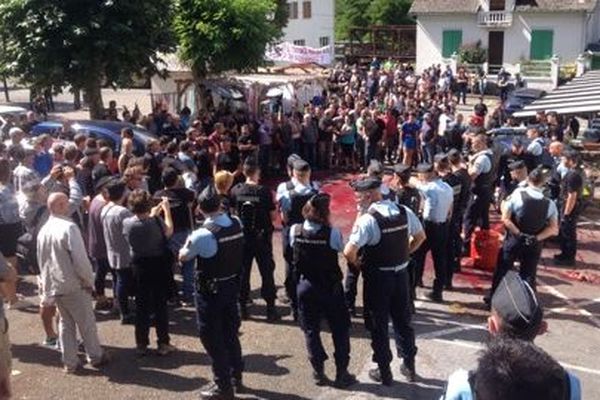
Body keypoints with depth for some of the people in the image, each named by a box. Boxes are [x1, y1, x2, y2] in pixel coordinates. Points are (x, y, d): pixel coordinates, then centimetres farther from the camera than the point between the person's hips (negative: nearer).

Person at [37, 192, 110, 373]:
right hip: (73, 285, -7)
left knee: (65, 323, 17)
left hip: (53, 285, 7)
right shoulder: (69, 228, -20)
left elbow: (41, 260, 13)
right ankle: (95, 357, 22)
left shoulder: (43, 230, 4)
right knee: (86, 323, 10)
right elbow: (80, 259, -22)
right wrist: (89, 280, -9)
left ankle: (70, 362, 21)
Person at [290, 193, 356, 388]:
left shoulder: (295, 230, -11)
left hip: (305, 286, 3)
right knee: (340, 329, 13)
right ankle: (341, 373, 19)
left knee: (311, 330, 15)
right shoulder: (332, 233, -21)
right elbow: (340, 248, -5)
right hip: (330, 287, -2)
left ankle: (318, 372, 22)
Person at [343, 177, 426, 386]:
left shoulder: (367, 219, -23)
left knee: (378, 325, 11)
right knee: (403, 320, 21)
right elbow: (420, 236, 12)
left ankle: (384, 372, 22)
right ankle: (409, 366, 34)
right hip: (401, 274, 6)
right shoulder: (404, 212, -2)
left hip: (377, 278, -6)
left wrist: (358, 264, -10)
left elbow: (349, 252, -29)